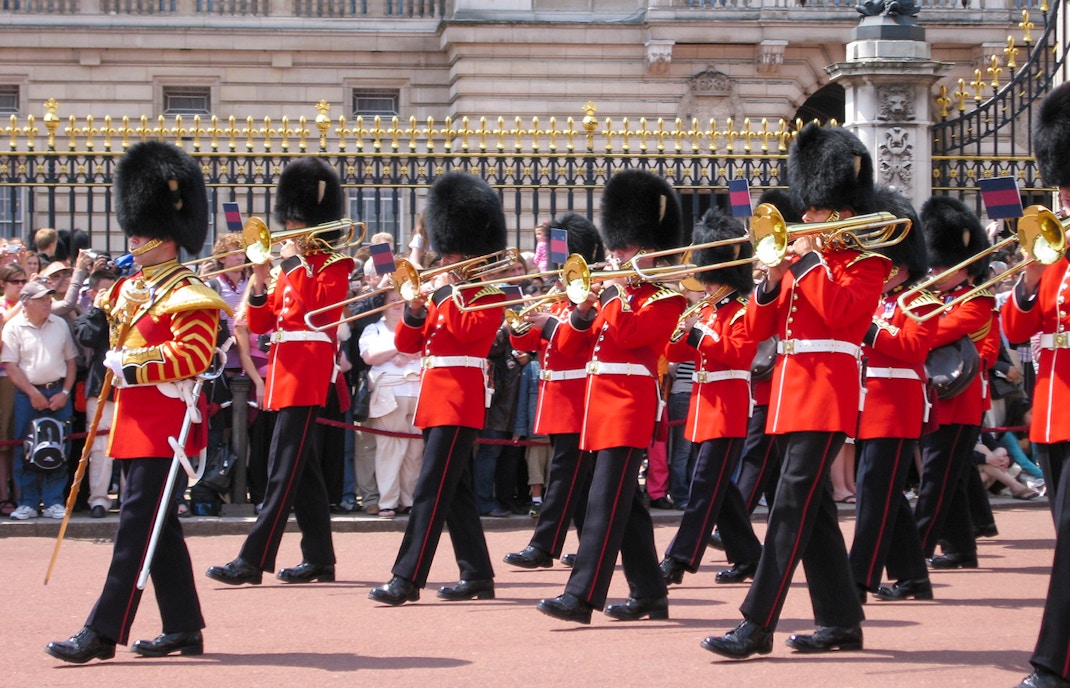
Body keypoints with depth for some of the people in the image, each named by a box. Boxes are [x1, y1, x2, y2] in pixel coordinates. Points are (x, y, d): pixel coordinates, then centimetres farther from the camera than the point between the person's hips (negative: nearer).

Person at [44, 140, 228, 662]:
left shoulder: (189, 297, -11)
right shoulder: (130, 289, 16)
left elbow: (193, 355, -23)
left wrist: (131, 366, -22)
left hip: (164, 426, -9)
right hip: (136, 423, 9)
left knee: (137, 526, -10)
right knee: (159, 528, 12)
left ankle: (103, 633, -11)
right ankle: (184, 629, 18)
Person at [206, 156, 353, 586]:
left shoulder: (333, 266, -4)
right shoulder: (288, 269, 18)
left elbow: (319, 305, -22)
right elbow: (259, 324, 14)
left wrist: (295, 265, -15)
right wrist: (259, 285, -3)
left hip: (308, 375, -9)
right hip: (286, 372, 9)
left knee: (284, 471, -11)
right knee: (302, 470, 10)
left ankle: (253, 561, -15)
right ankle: (319, 559, 15)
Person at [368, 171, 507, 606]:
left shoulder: (490, 295, -4)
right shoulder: (444, 294, 18)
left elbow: (466, 330, -24)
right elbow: (406, 344, 14)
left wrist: (445, 292, -13)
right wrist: (417, 309, -3)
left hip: (460, 401, -9)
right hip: (437, 397, 9)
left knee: (431, 490, -14)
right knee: (455, 490, 11)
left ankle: (407, 579, -18)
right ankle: (477, 575, 17)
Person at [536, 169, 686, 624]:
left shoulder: (664, 299, -3)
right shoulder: (611, 295, 20)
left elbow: (630, 334, -19)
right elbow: (571, 345, 15)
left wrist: (619, 290, -9)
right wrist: (584, 309, -2)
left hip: (629, 404, -9)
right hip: (601, 401, 9)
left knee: (606, 499, -14)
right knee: (625, 501, 11)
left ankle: (581, 596, -19)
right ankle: (649, 593, 17)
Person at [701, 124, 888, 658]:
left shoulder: (866, 261, -2)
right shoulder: (801, 260, 18)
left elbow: (841, 312, -21)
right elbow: (757, 329, 13)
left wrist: (808, 261, -14)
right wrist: (772, 279, -3)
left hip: (826, 393, -8)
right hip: (791, 393, 8)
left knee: (791, 509, -12)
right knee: (813, 511, 9)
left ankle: (757, 627, -16)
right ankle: (841, 622, 15)